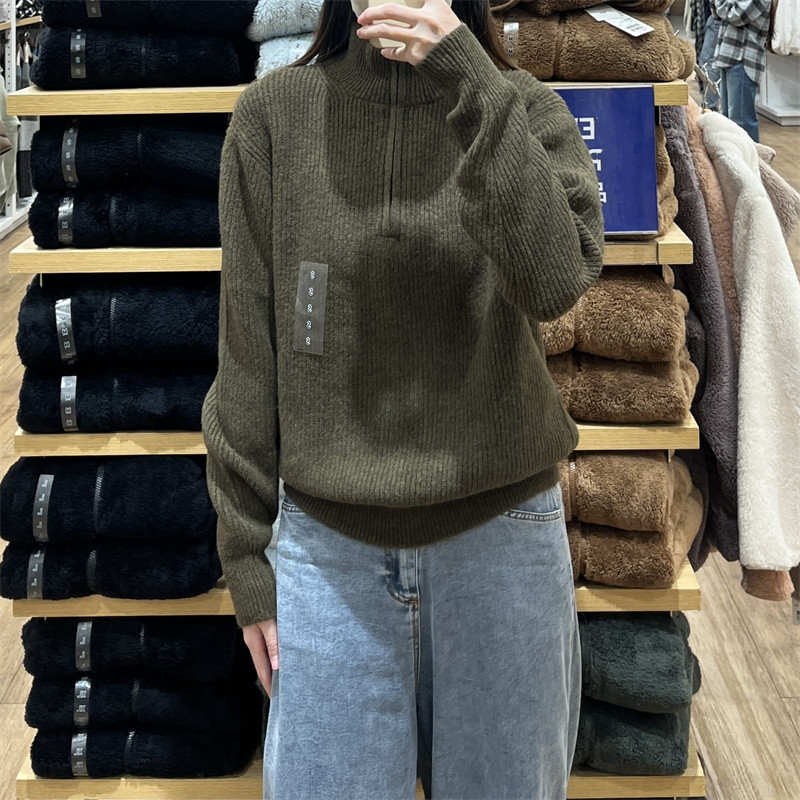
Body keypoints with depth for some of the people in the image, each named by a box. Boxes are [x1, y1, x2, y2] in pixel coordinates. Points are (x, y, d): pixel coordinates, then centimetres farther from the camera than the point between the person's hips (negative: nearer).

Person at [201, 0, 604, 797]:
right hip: (327, 542, 0)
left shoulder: (528, 109, 1)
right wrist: (247, 557, 1)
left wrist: (471, 87, -23)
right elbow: (248, 350, 0)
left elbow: (557, 278, -18)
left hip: (499, 531, 1)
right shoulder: (274, 112, 0)